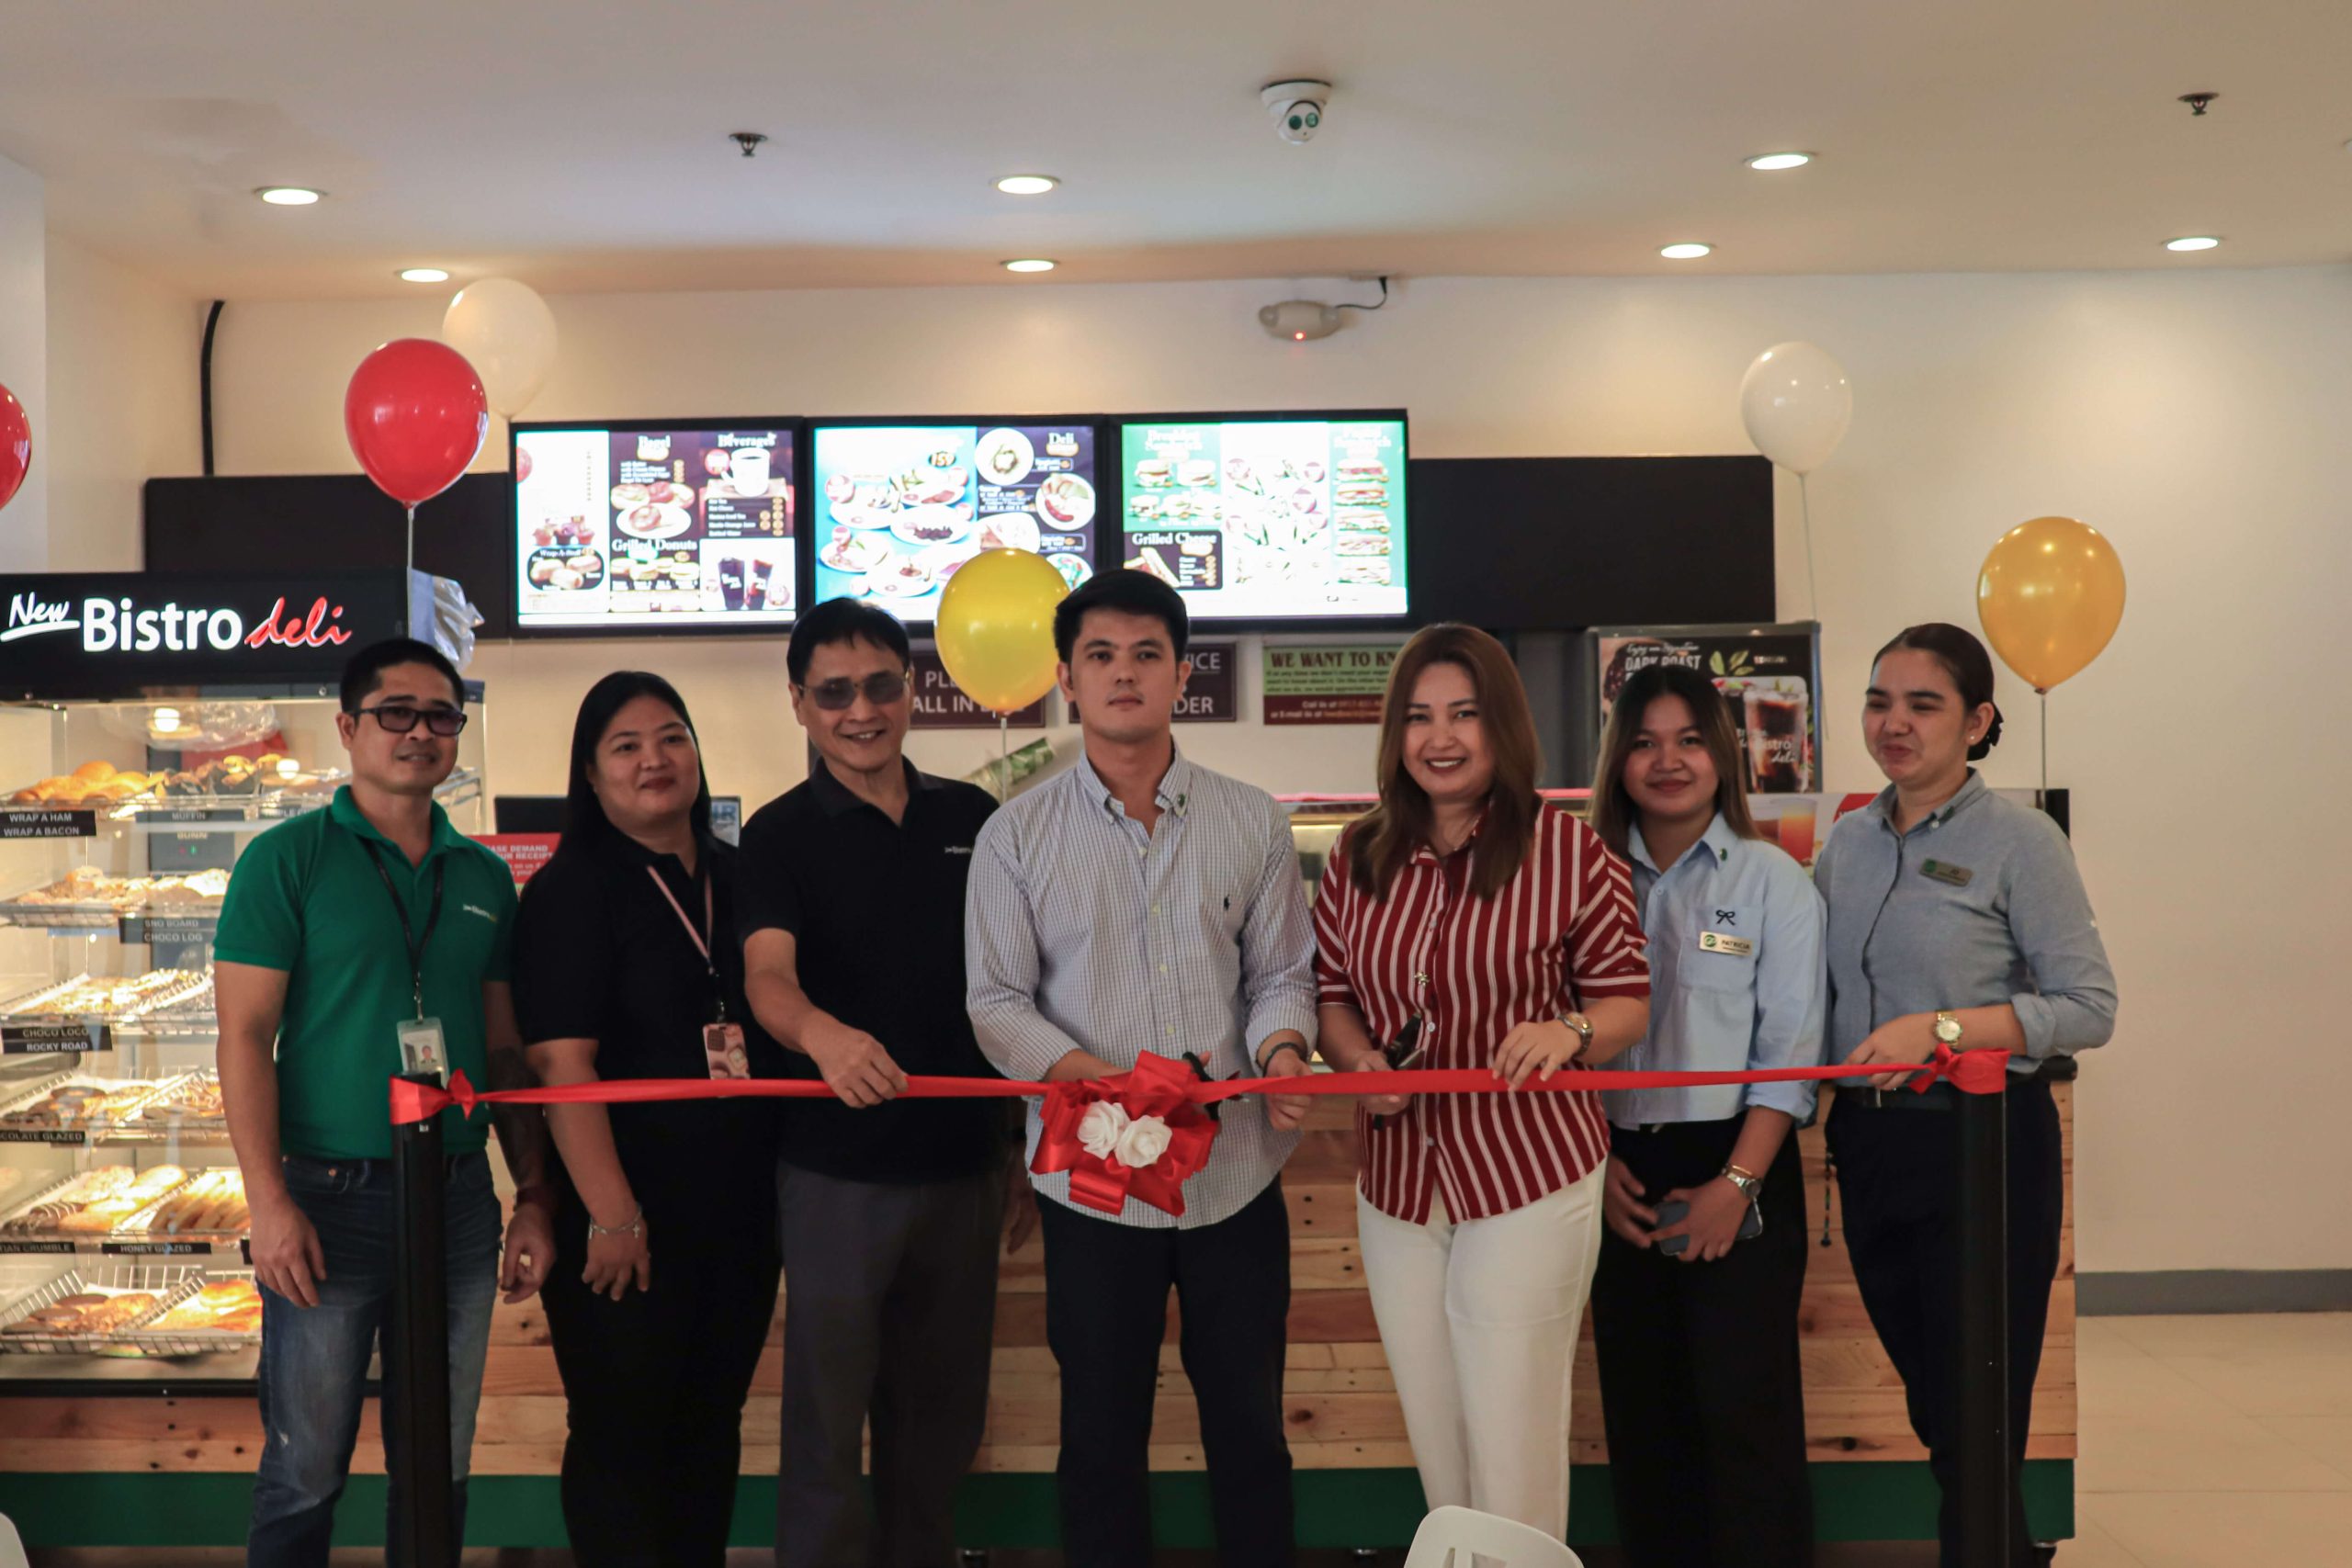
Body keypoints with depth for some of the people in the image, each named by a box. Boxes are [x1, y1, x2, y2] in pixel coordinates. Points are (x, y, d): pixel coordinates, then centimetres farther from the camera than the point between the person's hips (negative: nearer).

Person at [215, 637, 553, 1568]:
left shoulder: (485, 877, 10)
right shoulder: (288, 859, -3)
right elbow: (244, 1036, -7)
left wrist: (532, 1198, 9)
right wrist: (270, 1203, -15)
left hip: (460, 1202, 4)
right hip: (330, 1201, -4)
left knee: (440, 1469, 13)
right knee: (306, 1474, 4)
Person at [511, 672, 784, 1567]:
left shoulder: (739, 878, 9)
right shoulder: (570, 890, -9)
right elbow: (562, 1064, -16)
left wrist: (785, 1188, 10)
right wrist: (611, 1214, -22)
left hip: (739, 1211, 6)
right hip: (627, 1218, -6)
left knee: (712, 1425, 16)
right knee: (621, 1436, 5)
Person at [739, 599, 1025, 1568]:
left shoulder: (974, 819, 6)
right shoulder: (780, 835, -5)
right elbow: (768, 975, -22)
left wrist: (1027, 1149, 9)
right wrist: (823, 1032, -45)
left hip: (965, 1163, 4)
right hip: (839, 1170, -4)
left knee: (943, 1418, 16)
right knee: (827, 1423, 4)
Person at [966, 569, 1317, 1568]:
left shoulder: (1251, 822, 4)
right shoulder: (1017, 836, -1)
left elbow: (1280, 974, 6)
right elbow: (998, 1000, -2)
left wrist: (1281, 1052, -15)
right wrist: (1083, 1074, -19)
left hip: (1237, 1174, 1)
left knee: (1249, 1428, 13)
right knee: (1102, 1435, 13)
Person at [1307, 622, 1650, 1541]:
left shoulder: (1567, 850, -8)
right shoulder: (1357, 860, 3)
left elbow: (1629, 999, -2)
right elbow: (1332, 992, 13)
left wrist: (1570, 1031, -23)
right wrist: (1358, 1062, -8)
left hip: (1532, 1173, -4)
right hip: (1396, 1179, 4)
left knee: (1513, 1438, 2)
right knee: (1432, 1429, 16)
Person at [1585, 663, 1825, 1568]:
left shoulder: (1773, 882, -1)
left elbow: (1788, 1052, -6)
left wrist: (1737, 1184, -14)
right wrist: (1597, 1163, -5)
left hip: (1733, 1166, -3)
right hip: (1621, 1179, 3)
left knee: (1743, 1407, -4)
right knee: (1640, 1408, 10)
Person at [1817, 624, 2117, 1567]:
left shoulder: (2019, 840, -9)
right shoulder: (1846, 844, 8)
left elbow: (2089, 1008, -13)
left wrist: (1941, 1029, -22)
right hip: (1868, 1143, 6)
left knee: (1977, 1422, -1)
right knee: (1927, 1403, 16)